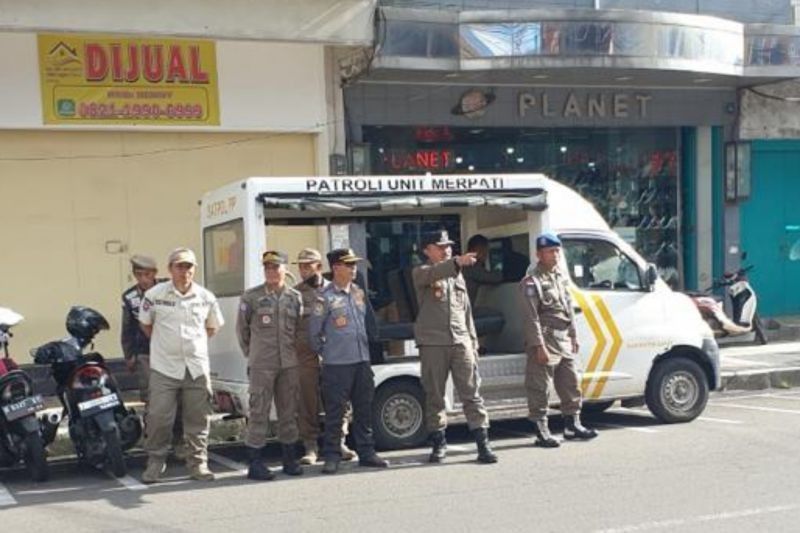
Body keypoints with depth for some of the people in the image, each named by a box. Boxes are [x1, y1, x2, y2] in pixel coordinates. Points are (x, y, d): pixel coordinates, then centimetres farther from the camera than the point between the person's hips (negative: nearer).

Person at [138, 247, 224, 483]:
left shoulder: (206, 298, 4)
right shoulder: (154, 295, -2)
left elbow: (212, 327, 20)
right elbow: (146, 324, 12)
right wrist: (163, 343, 11)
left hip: (197, 367, 2)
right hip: (164, 367, -2)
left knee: (198, 420, 7)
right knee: (158, 417, -3)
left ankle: (198, 464, 18)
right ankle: (155, 463, 11)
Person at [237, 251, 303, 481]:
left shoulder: (295, 297, 8)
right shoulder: (251, 296, 0)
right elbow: (241, 329, 8)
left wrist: (292, 354, 13)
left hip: (289, 364, 3)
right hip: (261, 366, -3)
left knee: (289, 413, 9)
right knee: (259, 414, -4)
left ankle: (289, 459, 19)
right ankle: (255, 463, 1)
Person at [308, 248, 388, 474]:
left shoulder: (359, 292, 11)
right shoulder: (326, 297, -9)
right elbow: (313, 331, -3)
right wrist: (325, 351, 5)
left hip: (362, 360, 6)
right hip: (337, 364, -6)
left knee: (364, 408, 11)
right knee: (334, 412, -2)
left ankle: (366, 452, 19)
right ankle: (332, 456, 6)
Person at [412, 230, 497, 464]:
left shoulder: (458, 277, 20)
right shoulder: (421, 273, 3)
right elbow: (433, 274, -22)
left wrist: (473, 341, 16)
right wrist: (457, 262, -40)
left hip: (460, 341, 4)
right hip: (433, 343, -3)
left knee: (471, 392, -3)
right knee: (434, 395, 2)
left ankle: (482, 442, -3)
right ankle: (439, 443, 13)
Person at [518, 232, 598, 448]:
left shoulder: (560, 278, 17)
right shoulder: (531, 282, -10)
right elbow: (531, 318, -15)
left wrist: (573, 336, 18)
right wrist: (539, 346, -20)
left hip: (564, 342, 9)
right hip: (545, 343, -9)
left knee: (571, 384, 14)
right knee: (540, 390, -4)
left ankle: (572, 424, 27)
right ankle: (541, 432, 1)